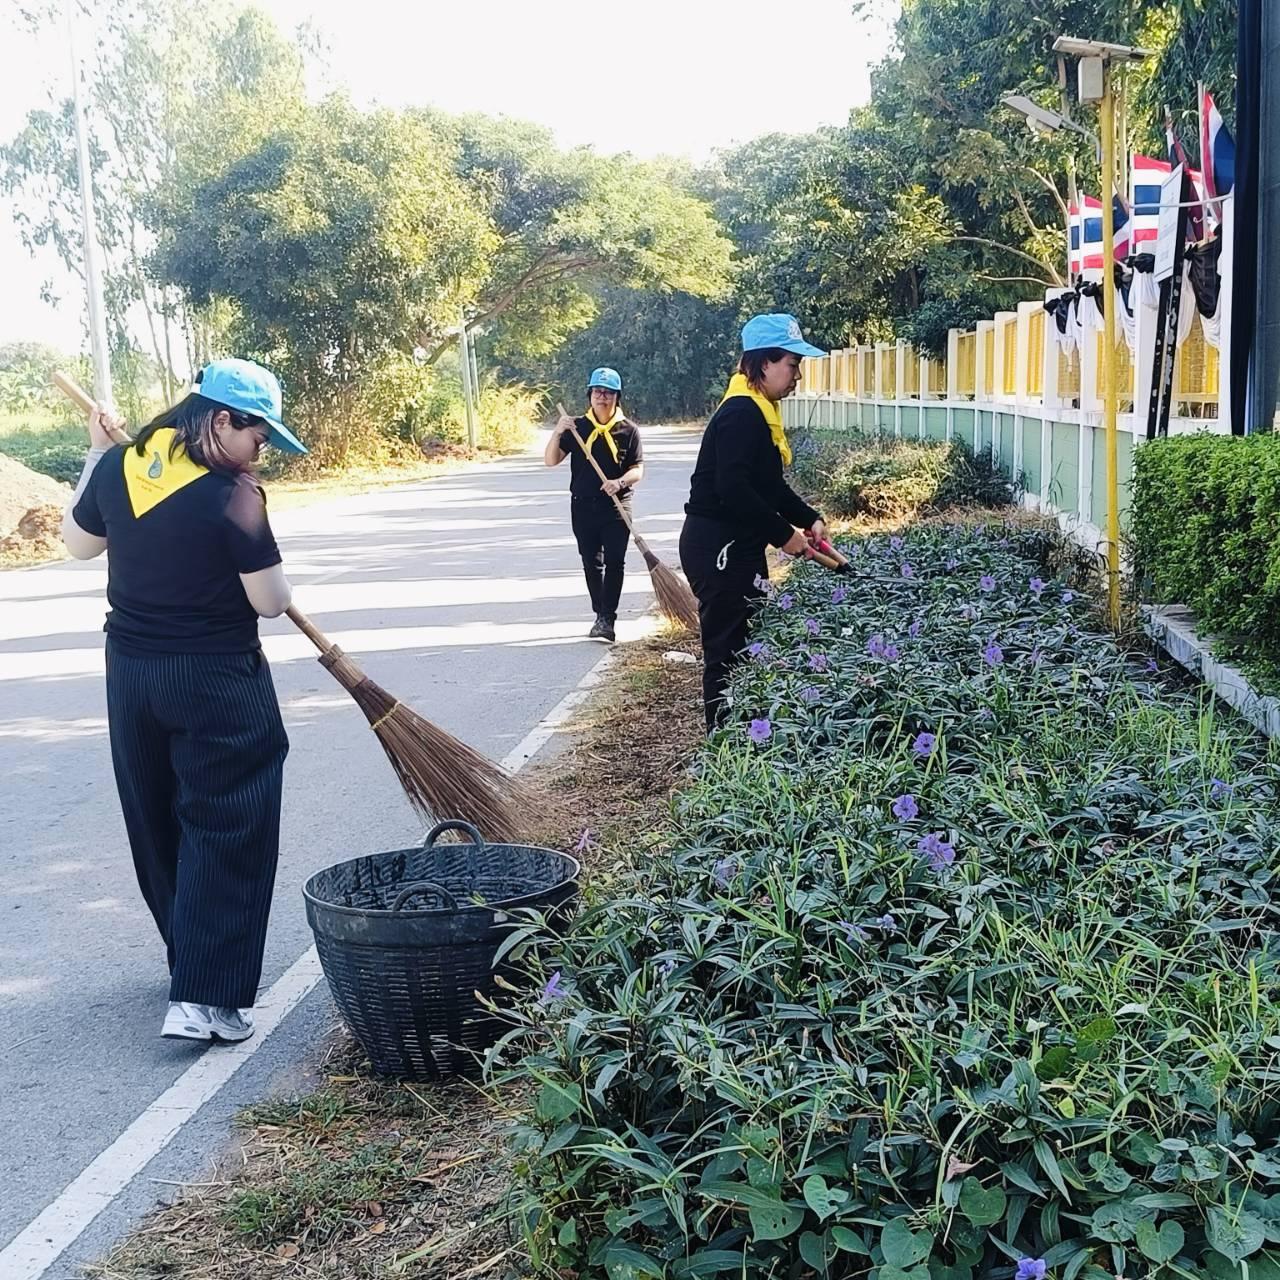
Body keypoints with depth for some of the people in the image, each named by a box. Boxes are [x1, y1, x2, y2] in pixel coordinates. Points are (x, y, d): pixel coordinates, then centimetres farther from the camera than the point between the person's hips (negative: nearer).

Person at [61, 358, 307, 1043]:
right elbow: (270, 601, -15)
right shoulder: (233, 494, -18)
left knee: (157, 824, 20)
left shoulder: (117, 467, 0)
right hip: (217, 680, -7)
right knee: (226, 832, -1)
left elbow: (79, 543, 17)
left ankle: (192, 959, 35)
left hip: (131, 671, 7)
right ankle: (204, 999, -4)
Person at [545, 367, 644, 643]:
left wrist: (620, 482, -21)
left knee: (614, 563, -9)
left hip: (617, 508, -2)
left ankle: (607, 620, -9)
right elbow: (551, 460, 1)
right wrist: (557, 433, -15)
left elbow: (638, 470, -1)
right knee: (592, 563, 8)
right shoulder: (576, 428, 5)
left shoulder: (627, 430, 1)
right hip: (583, 506, 2)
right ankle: (601, 616, 19)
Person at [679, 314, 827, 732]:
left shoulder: (757, 411, 14)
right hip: (718, 547, -10)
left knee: (747, 645, 14)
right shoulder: (741, 413, -18)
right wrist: (784, 534, -18)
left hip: (736, 546, 10)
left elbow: (769, 484, 21)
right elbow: (733, 490, -26)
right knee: (727, 650, -6)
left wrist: (808, 518, 8)